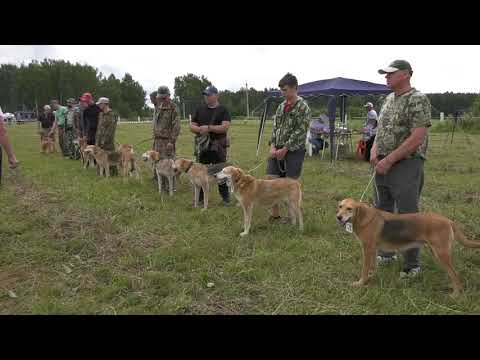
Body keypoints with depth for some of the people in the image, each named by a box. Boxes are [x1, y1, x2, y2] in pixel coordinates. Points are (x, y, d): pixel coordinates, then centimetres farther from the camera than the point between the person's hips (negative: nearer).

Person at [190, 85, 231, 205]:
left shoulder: (223, 110, 0)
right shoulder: (199, 109, 11)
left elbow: (225, 127, -13)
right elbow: (192, 126, 7)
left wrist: (208, 128, -19)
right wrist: (200, 129, -13)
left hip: (218, 146, -3)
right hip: (201, 146, 4)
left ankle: (225, 197, 15)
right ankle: (200, 197, 19)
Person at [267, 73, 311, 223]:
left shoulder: (303, 107, -9)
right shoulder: (281, 106, 12)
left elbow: (300, 131, -15)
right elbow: (275, 127, 12)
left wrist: (285, 149, -16)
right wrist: (273, 146, -3)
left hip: (294, 150, -6)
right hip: (277, 149, 6)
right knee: (271, 180, 3)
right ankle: (275, 214, 16)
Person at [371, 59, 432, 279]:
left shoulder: (418, 100, -11)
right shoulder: (388, 99, 13)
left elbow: (417, 138, -19)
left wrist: (389, 160, -19)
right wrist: (374, 150, 1)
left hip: (406, 166, -8)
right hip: (383, 165, 8)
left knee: (407, 216, -2)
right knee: (382, 211, 15)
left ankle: (412, 265, 12)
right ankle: (386, 253, 32)